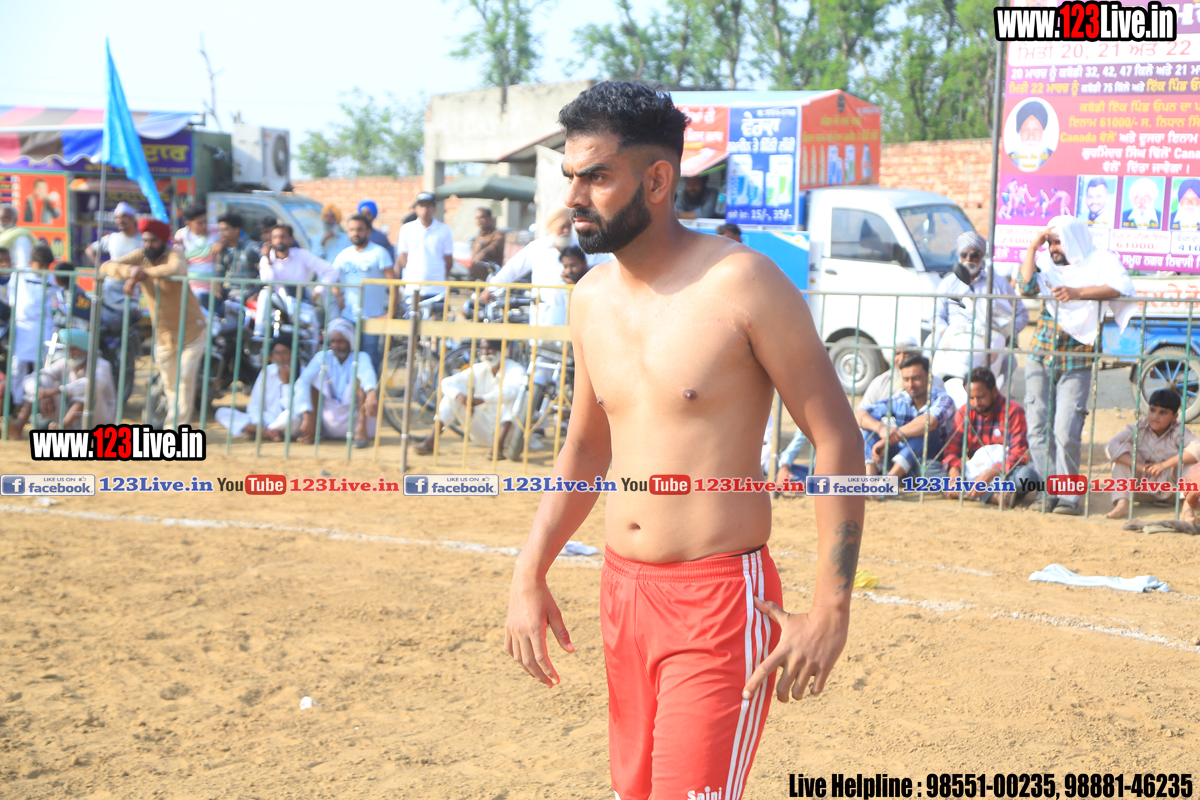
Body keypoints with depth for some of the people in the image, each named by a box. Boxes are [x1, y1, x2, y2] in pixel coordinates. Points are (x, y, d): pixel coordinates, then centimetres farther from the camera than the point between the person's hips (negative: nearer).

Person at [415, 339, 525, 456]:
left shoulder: (515, 370, -13)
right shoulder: (478, 370, 1)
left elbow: (511, 390, -37)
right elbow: (446, 383, -10)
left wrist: (481, 400, -49)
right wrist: (460, 396, -33)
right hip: (482, 432, 4)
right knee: (454, 389, -11)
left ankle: (499, 447, -43)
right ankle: (430, 441, -21)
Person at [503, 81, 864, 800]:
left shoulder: (743, 283, -12)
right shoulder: (592, 299, 9)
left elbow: (838, 440, -11)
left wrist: (832, 609, -16)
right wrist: (530, 575, 11)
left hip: (719, 597, -7)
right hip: (623, 591, 7)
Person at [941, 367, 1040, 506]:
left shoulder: (1013, 411, -10)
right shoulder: (964, 413, 4)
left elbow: (1018, 455, -20)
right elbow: (952, 450, -4)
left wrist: (988, 476, -35)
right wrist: (954, 474, -28)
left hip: (1007, 472, -3)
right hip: (975, 471, 4)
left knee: (1027, 474, -37)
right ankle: (993, 496, -42)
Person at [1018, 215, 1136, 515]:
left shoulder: (1099, 262, 0)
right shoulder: (1048, 265, 13)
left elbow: (1121, 287, -19)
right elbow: (1027, 286, -4)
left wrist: (1077, 293, -24)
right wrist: (1033, 247, -5)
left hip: (1076, 363, -4)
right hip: (1040, 358, 4)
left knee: (1066, 433, -11)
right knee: (1038, 430, 0)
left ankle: (1067, 497, -2)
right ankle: (1049, 493, 7)